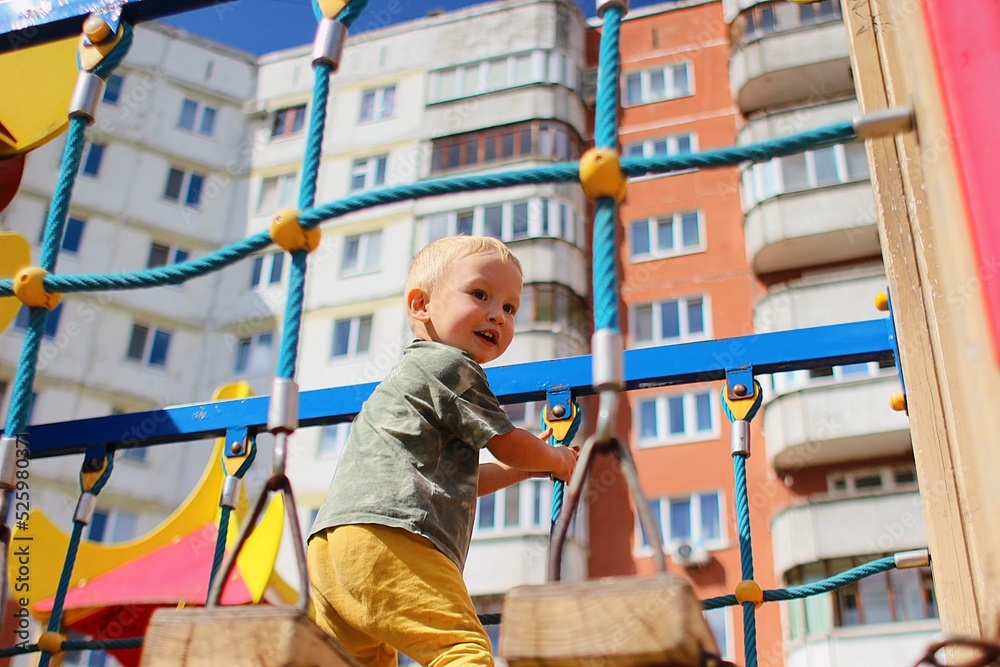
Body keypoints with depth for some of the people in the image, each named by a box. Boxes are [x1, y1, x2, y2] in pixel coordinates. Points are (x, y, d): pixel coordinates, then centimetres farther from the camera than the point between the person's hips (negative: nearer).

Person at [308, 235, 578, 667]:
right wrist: (557, 460, 29)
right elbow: (509, 446, 9)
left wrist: (523, 468, 39)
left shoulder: (411, 372, 34)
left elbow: (453, 479, 39)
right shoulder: (450, 365, 3)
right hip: (387, 536, -10)